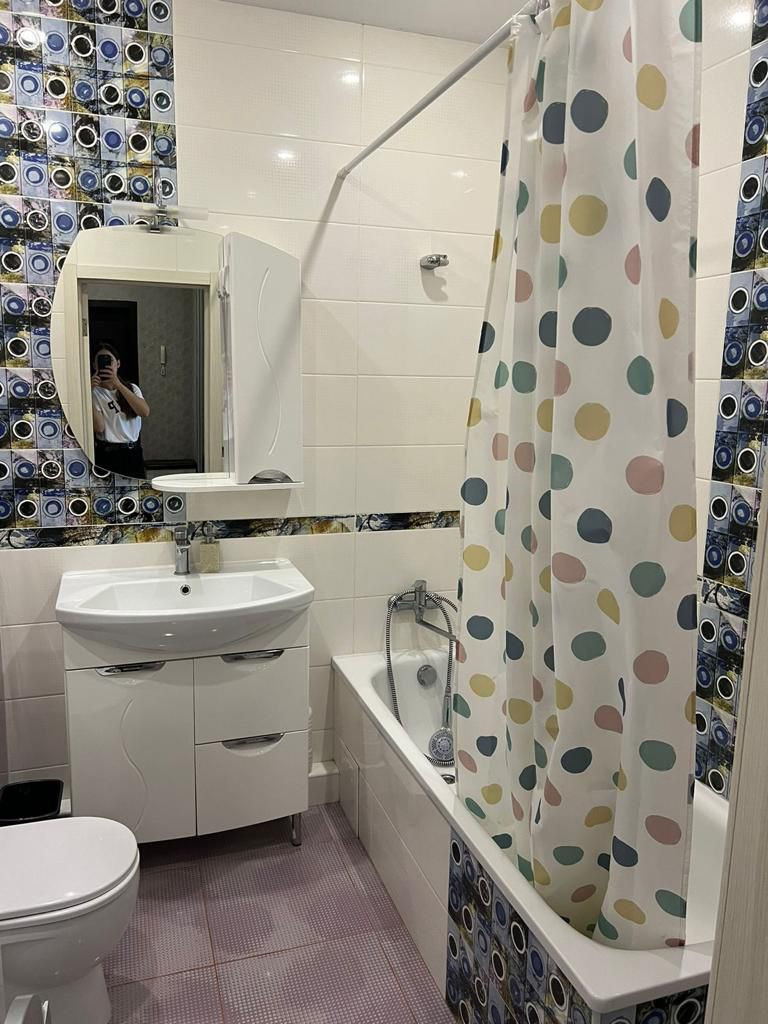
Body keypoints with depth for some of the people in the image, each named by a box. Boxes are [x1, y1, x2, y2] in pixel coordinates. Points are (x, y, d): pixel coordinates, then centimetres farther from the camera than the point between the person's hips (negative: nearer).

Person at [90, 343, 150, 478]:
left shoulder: (132, 388, 11)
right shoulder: (94, 392, 1)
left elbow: (145, 412, -11)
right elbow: (99, 428, -12)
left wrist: (118, 385, -16)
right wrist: (90, 393, -16)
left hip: (134, 453, 3)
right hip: (107, 455, -3)